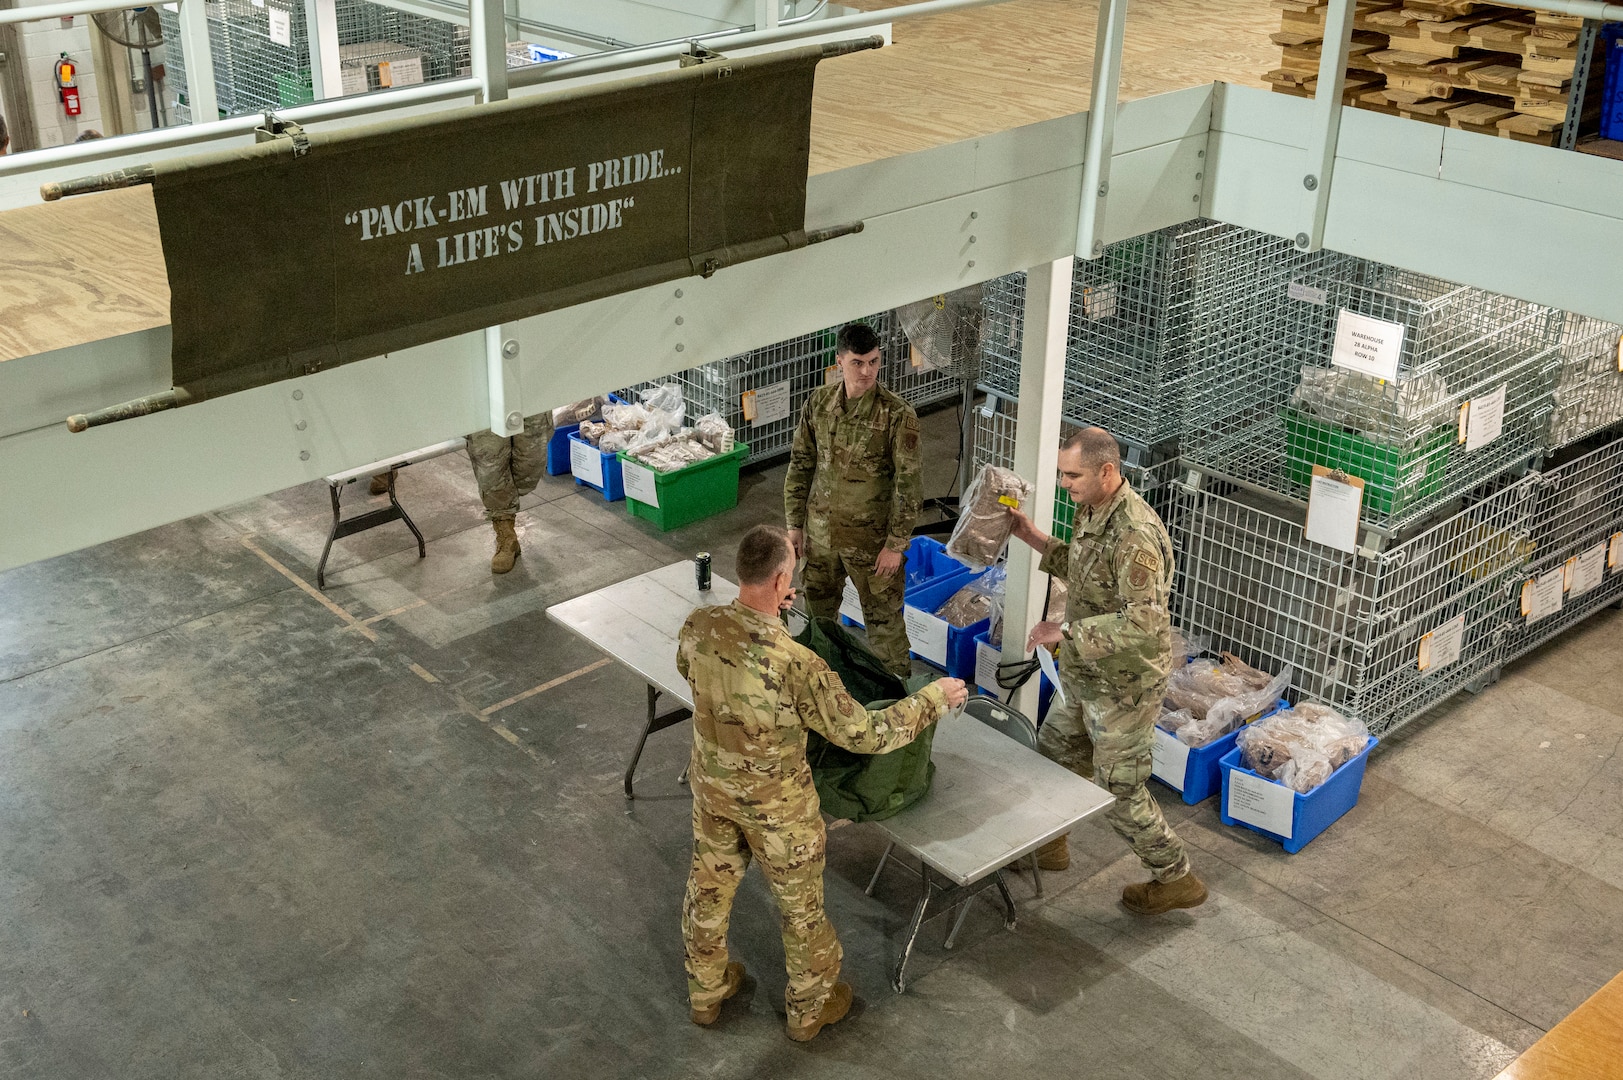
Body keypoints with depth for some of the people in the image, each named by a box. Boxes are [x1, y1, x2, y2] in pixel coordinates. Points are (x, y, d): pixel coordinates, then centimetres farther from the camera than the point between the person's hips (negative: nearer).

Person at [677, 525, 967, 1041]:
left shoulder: (699, 627, -21)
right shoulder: (797, 665, -37)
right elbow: (866, 734, -26)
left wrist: (762, 613, 9)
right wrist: (935, 698, -13)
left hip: (712, 787, 5)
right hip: (776, 805, -5)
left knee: (710, 885, 28)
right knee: (800, 903, 21)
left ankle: (705, 991, 51)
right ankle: (809, 1008, 45)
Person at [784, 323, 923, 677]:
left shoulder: (898, 415, -18)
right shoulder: (818, 403, -3)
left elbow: (908, 485, -15)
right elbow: (800, 466, 5)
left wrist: (895, 544, -15)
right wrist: (795, 524, 4)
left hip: (872, 538, -5)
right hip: (820, 532, 5)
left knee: (883, 619, 6)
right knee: (818, 610, 21)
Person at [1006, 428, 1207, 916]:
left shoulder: (1135, 535, -31)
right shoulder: (1090, 510, 0)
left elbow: (1144, 622, -35)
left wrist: (1066, 632, -33)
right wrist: (1034, 538, 8)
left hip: (1124, 687, -9)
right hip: (1088, 677, 9)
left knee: (1121, 791, 4)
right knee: (1053, 753, 24)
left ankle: (1176, 879, 23)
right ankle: (1048, 844, 45)